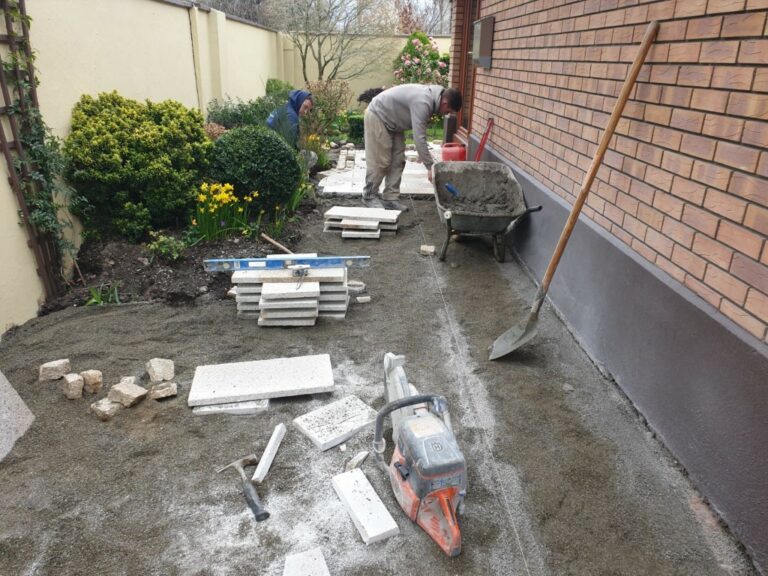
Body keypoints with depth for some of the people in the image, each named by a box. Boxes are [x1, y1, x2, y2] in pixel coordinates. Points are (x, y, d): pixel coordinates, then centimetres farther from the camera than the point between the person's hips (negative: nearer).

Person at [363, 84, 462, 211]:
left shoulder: (432, 95, -2)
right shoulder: (422, 103, -31)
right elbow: (419, 138, -33)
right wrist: (430, 167, -30)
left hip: (392, 121, 10)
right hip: (377, 116, -10)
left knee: (398, 160, 5)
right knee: (380, 161, -6)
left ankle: (391, 198, 8)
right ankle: (369, 196, 8)